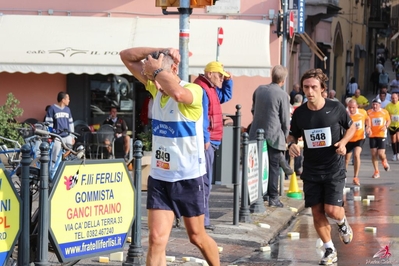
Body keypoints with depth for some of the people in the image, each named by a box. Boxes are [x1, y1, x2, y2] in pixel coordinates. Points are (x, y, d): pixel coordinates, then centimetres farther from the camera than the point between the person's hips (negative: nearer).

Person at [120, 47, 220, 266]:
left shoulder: (194, 91, -16)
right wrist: (159, 51, -9)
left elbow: (178, 93, -42)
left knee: (197, 237, 12)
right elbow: (126, 56, 5)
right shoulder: (155, 88, 2)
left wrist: (156, 69, -26)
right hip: (158, 178, 4)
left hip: (188, 178, -4)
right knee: (156, 239, -6)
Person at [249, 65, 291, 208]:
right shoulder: (282, 95, -11)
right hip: (274, 136, -5)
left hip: (256, 135, 5)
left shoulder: (259, 90, 4)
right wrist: (284, 137, 8)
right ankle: (273, 197, 2)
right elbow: (285, 120, -6)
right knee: (273, 167, 2)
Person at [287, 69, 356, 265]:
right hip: (311, 170, 3)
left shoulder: (336, 108, -9)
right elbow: (293, 135, 12)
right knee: (317, 212, 3)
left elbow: (351, 126, 7)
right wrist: (291, 144, -11)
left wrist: (343, 142, -11)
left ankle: (342, 223, 26)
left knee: (332, 210, -11)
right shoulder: (299, 113, -3)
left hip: (334, 169, -3)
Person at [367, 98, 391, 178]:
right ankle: (376, 172, 12)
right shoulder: (369, 112, -2)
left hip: (382, 135, -1)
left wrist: (386, 126, -7)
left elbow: (388, 120, 12)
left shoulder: (384, 112, -1)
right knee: (373, 154, 0)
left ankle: (384, 161, 28)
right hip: (372, 136, 1)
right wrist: (368, 128, -17)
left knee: (381, 153, -9)